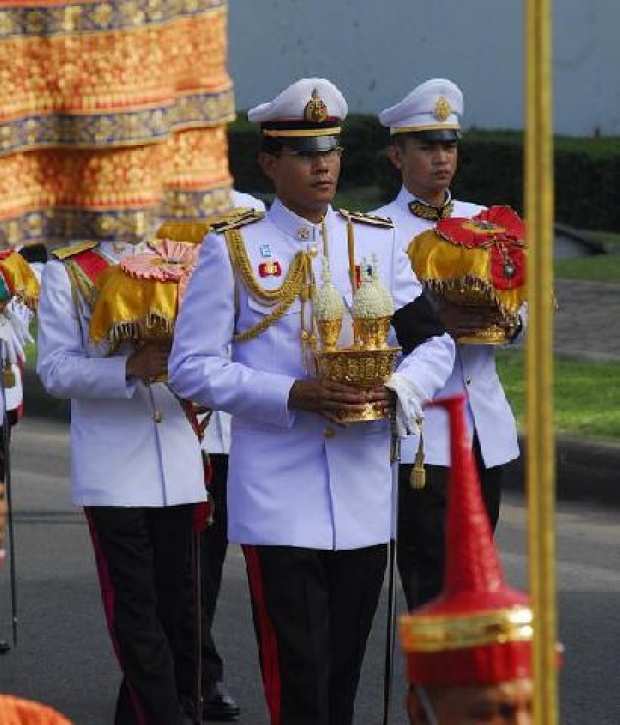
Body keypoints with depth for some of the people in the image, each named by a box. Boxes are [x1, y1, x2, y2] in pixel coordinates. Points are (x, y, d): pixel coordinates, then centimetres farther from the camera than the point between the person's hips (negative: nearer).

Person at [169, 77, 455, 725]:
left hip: (363, 495, 4)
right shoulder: (231, 250, -2)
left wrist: (395, 391, -10)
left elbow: (434, 341, 13)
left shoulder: (377, 242, 10)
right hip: (277, 497, -4)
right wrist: (295, 395, -17)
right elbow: (192, 368, -5)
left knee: (344, 671, 11)